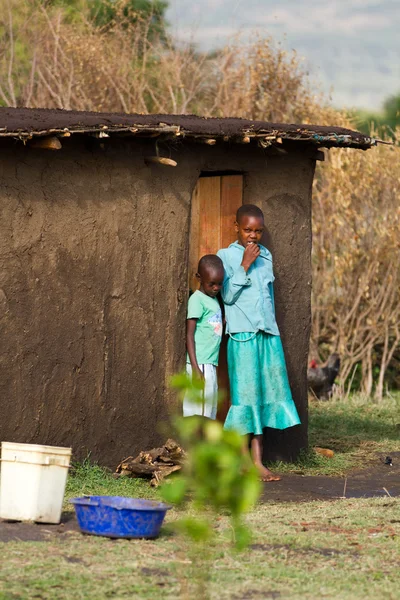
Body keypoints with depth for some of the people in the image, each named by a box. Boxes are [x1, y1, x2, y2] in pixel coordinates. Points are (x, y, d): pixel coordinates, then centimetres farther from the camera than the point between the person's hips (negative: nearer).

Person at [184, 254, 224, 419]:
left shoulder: (214, 299, 15)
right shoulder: (197, 300, -8)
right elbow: (189, 334, -13)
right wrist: (195, 367, -18)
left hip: (210, 364, 9)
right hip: (200, 364, -9)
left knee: (209, 411, 10)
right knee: (198, 412, -9)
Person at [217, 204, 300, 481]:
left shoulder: (266, 256, 15)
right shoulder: (226, 256, -1)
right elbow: (228, 295, -9)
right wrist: (244, 266, -14)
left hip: (269, 334, 5)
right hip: (242, 336, -5)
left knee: (268, 393, 2)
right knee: (246, 395, -6)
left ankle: (258, 462, 4)